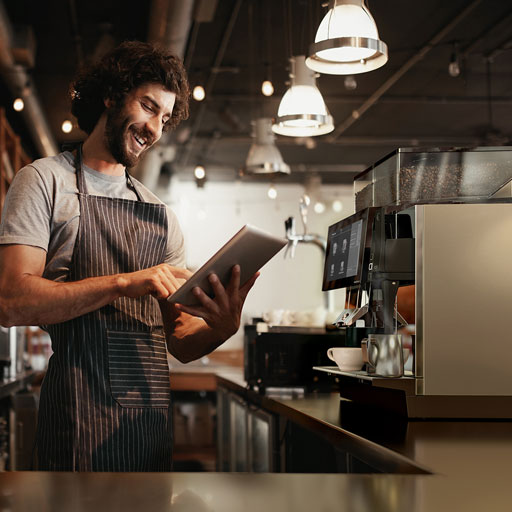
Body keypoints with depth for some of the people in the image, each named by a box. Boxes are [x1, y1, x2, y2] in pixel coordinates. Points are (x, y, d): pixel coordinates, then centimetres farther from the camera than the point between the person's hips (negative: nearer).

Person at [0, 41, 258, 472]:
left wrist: (221, 327, -9)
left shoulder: (159, 214, 18)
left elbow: (180, 342, 13)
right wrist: (122, 283, -20)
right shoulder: (46, 181, 2)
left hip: (152, 417, 5)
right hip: (81, 414, -5)